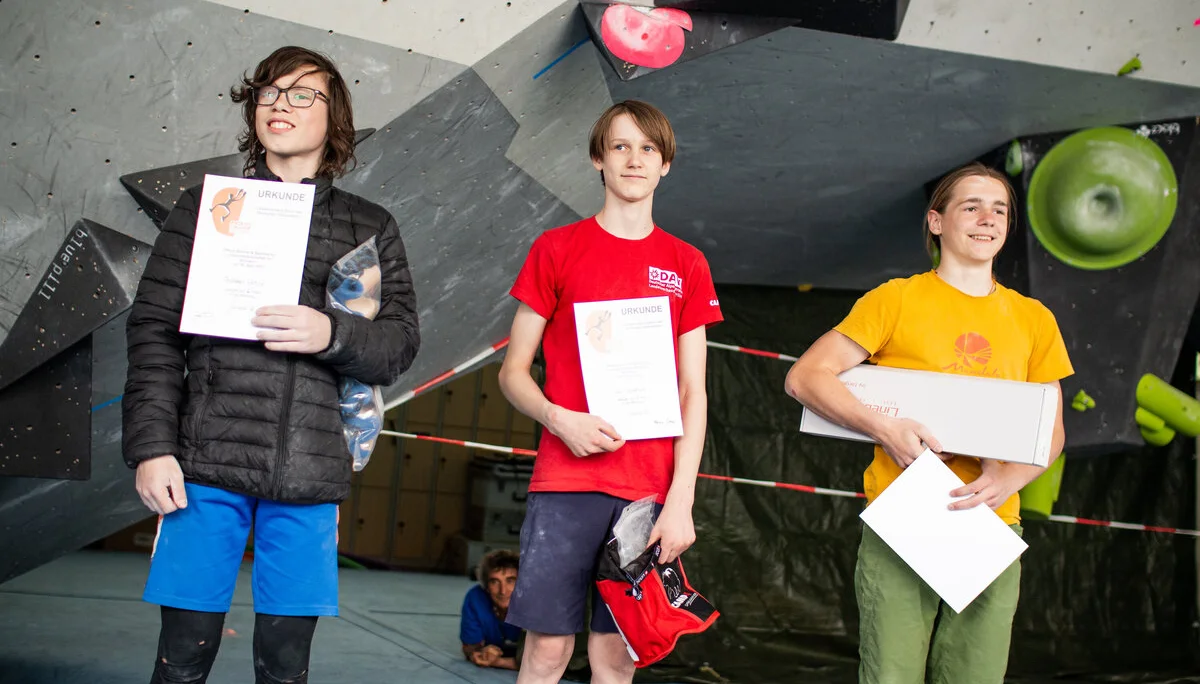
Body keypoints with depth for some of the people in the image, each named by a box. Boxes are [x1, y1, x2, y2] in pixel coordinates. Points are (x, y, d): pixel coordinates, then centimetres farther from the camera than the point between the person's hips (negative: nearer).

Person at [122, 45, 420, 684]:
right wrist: (151, 445, -5)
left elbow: (399, 345, 6)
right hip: (207, 462, -1)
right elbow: (154, 330, 5)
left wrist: (332, 334, -14)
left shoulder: (369, 227, 12)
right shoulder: (206, 206, 10)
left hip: (310, 475, 1)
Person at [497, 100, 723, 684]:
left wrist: (681, 499, -3)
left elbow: (693, 391, 7)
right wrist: (559, 418, -14)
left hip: (650, 487, 2)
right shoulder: (556, 249, 7)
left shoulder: (686, 266, 11)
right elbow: (512, 372, 7)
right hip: (566, 481, -1)